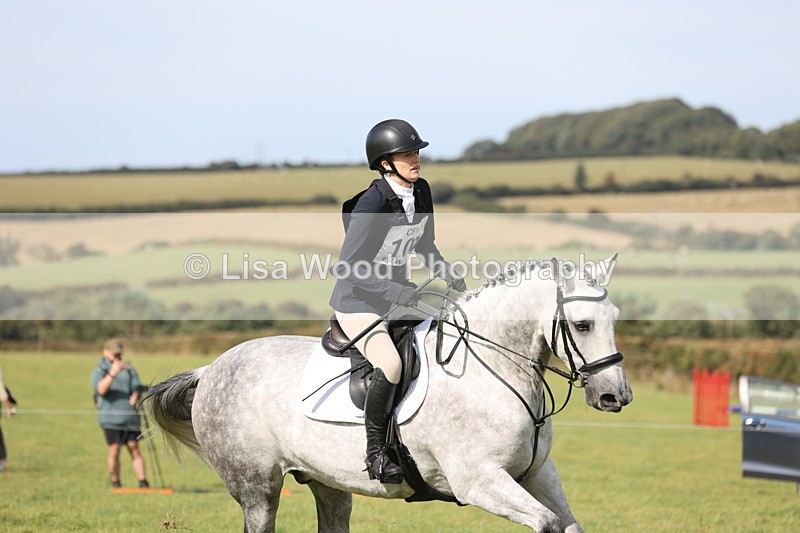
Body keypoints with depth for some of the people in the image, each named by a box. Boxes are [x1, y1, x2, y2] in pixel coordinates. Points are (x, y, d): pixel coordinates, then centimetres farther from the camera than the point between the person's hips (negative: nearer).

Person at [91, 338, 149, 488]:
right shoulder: (99, 371, 4)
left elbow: (137, 387, 7)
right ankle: (115, 484, 4)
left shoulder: (129, 370, 17)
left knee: (135, 449, -1)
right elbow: (101, 389, -14)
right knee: (114, 451, -6)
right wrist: (112, 374, -30)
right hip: (111, 418, -3)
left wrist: (135, 396, -17)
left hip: (130, 417, 3)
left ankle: (143, 484, -4)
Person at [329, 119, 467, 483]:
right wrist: (394, 291, -30)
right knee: (391, 363, -33)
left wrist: (448, 276, 1)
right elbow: (346, 267, -23)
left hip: (399, 295, 9)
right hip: (358, 303, -9)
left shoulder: (421, 191, -1)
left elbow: (424, 246, 17)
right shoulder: (372, 203, -24)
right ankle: (375, 452, -18)